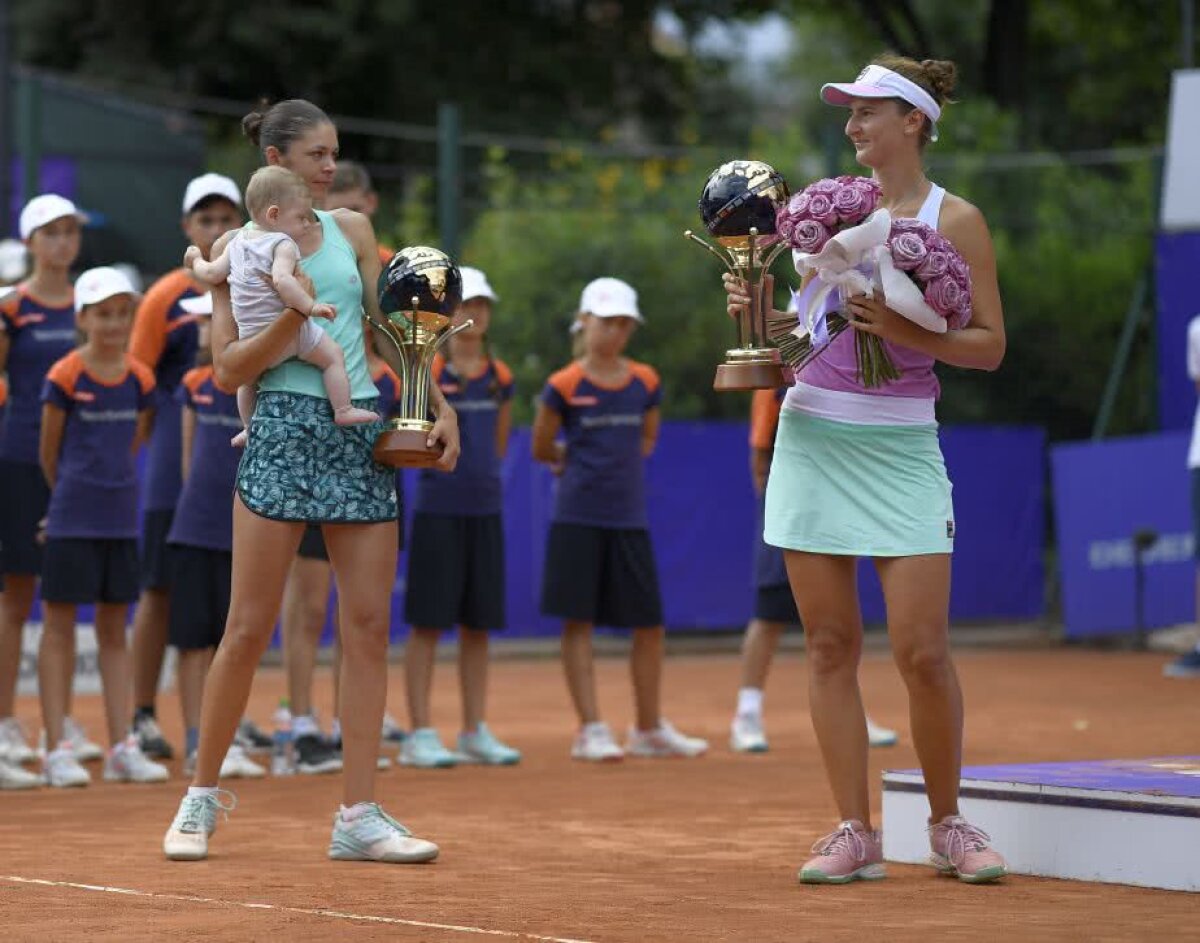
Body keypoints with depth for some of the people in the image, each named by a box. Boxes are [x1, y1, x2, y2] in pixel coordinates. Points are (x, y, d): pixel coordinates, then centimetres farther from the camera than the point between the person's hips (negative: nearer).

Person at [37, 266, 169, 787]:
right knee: (59, 626, 0)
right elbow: (48, 452, 1)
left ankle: (121, 748, 11)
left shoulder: (140, 379, 5)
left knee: (114, 630, 9)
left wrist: (109, 486, 13)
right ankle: (57, 750, 2)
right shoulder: (64, 377, -8)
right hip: (71, 519, -5)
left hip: (121, 516, 5)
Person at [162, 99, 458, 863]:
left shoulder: (351, 230, 13)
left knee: (370, 627, -1)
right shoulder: (236, 248, 2)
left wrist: (441, 406, 11)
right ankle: (203, 795, 11)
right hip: (284, 430, -4)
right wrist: (290, 322, -17)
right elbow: (227, 369, -3)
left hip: (362, 436, 4)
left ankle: (359, 815, 2)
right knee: (249, 629, -4)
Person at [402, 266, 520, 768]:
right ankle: (419, 735, -1)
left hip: (485, 510, 5)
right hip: (438, 511, -5)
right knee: (428, 622, -3)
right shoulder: (428, 372, -6)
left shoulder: (500, 375, 10)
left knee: (478, 624, 8)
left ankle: (475, 732, 15)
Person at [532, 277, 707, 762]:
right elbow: (542, 450, 6)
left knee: (649, 623, 5)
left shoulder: (645, 382, 8)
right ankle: (591, 730, 2)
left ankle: (650, 729, 18)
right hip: (578, 517, -4)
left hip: (630, 517, 4)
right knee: (578, 621, -3)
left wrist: (618, 462, 9)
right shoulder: (564, 385, -4)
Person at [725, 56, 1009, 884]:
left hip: (900, 447, -4)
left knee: (923, 651, -8)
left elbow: (990, 346, -4)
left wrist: (910, 333, -18)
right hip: (812, 437, 4)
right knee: (831, 644, 1)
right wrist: (758, 309, -1)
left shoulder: (956, 219, -1)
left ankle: (948, 826, 10)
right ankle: (855, 834, 7)